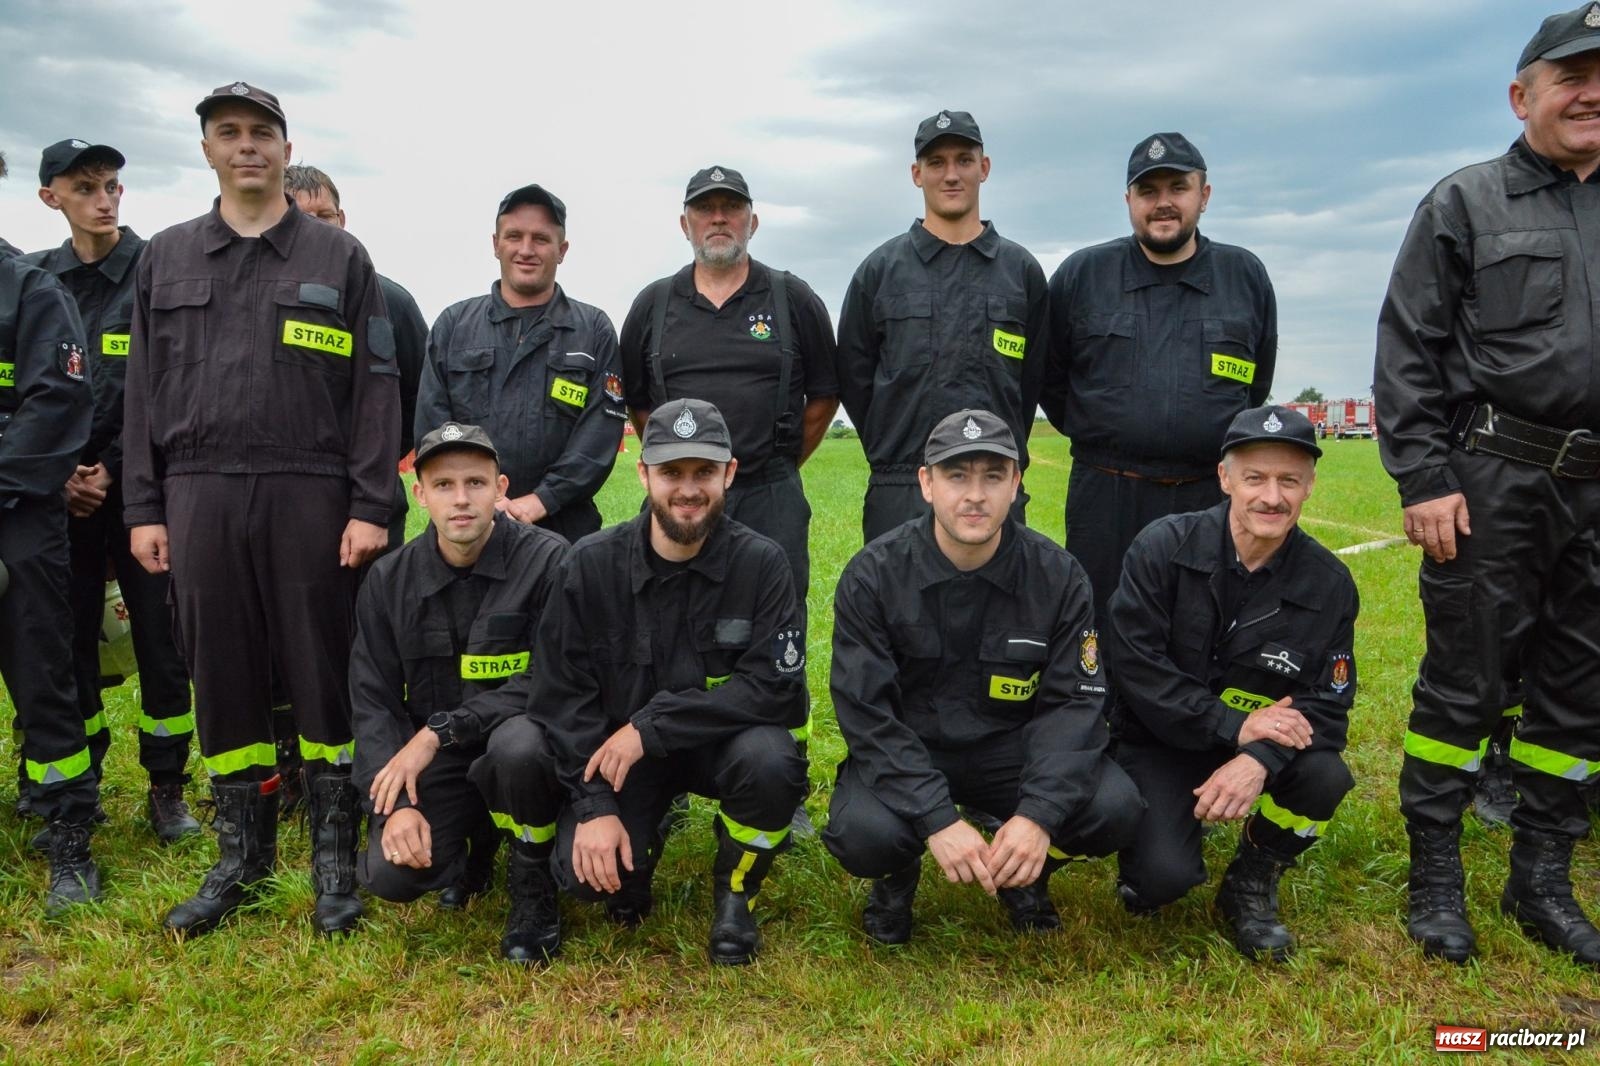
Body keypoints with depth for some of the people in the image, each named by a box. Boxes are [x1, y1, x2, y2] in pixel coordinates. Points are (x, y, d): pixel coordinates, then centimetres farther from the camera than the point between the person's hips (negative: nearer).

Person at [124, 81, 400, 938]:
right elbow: (145, 390, 12)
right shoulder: (165, 258, 14)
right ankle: (242, 852, 22)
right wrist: (142, 508, 5)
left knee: (322, 672, 2)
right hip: (199, 495, 3)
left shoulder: (339, 258, 6)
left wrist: (370, 506, -8)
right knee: (220, 676, 8)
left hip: (311, 495, -3)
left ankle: (334, 854, 15)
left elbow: (375, 389, 0)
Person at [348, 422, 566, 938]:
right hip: (437, 763, 3)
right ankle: (476, 840, 16)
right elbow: (373, 703, -1)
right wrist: (397, 804, -15)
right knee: (389, 875, -20)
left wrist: (438, 731, -23)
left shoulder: (548, 560, -14)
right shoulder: (388, 580, -1)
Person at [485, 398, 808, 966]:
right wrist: (593, 805, -18)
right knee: (585, 873, -24)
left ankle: (734, 894, -2)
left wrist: (651, 726, -26)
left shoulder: (761, 563, -14)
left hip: (718, 745, 0)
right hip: (611, 751, 1)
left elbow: (776, 685, -21)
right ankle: (634, 855, 15)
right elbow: (562, 692, -9)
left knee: (772, 760, -33)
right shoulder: (591, 564, -9)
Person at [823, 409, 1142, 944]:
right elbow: (867, 714, -18)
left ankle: (1028, 872, 11)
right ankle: (897, 876, 7)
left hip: (1010, 747, 2)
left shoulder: (1056, 575, -9)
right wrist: (937, 820, -29)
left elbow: (1074, 702, -10)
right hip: (905, 750, -2)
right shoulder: (874, 575, -15)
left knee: (1115, 809, -24)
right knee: (863, 832, -33)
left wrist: (1039, 815, -26)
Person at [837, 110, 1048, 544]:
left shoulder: (1022, 270, 9)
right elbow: (854, 377, 9)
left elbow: (1033, 379, 11)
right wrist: (893, 451, 7)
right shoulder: (880, 268, 6)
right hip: (899, 494, -1)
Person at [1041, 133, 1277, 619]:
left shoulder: (1247, 276, 8)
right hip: (1105, 503, -1)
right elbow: (1048, 375, 13)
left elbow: (1257, 384, 20)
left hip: (1215, 503, 1)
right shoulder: (1080, 274, 4)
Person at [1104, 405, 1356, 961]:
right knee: (1165, 876, -26)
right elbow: (1133, 664, -18)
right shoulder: (1165, 546, -14)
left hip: (1260, 746, 3)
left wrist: (1260, 759, -28)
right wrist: (1234, 726, -25)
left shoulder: (1327, 582, -6)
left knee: (1325, 777, -29)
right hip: (1159, 741, -3)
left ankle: (1251, 884, 2)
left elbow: (1326, 703, -8)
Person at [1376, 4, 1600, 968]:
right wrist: (1423, 479, -12)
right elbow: (1407, 353, -4)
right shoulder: (1466, 206, 3)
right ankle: (1436, 880, 11)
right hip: (1494, 484, -5)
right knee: (1465, 683, -1)